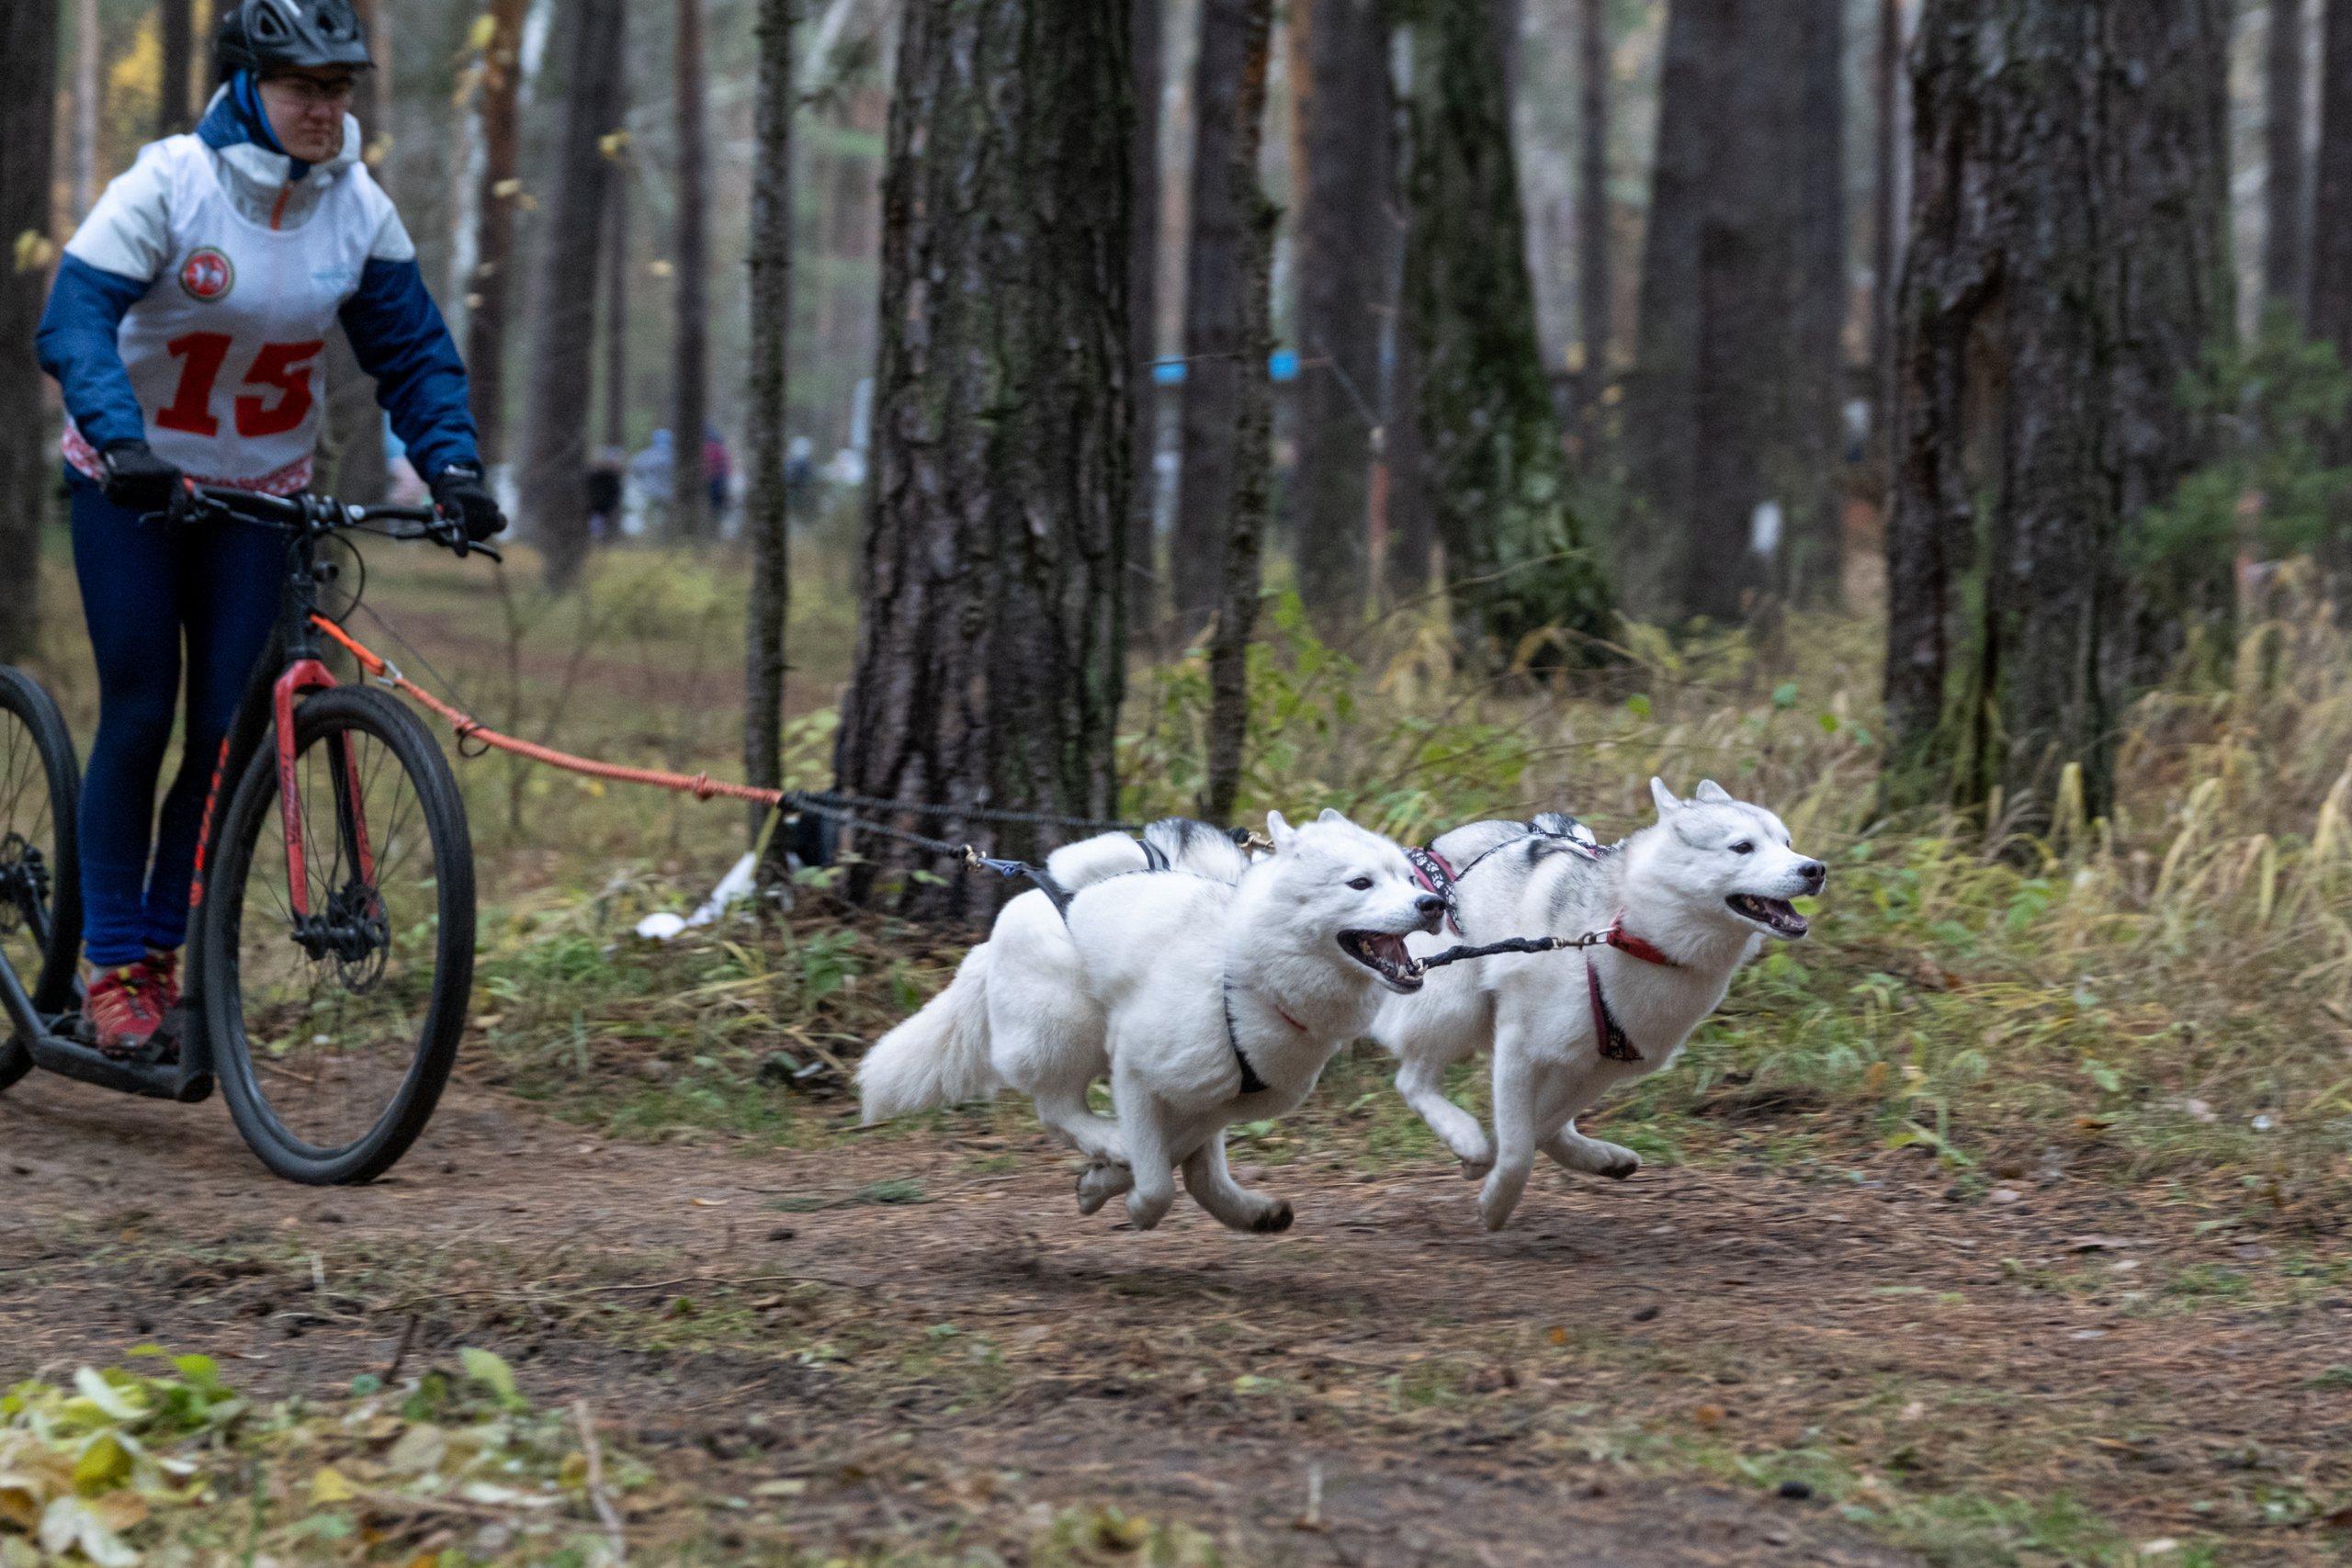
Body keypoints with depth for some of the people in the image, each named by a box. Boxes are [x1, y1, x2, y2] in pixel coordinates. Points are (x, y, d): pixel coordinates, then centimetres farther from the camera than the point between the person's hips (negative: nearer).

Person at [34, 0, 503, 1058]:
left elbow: (412, 352, -1)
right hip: (132, 486, -3)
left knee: (233, 735, -4)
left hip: (260, 492, 4)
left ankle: (167, 947, 11)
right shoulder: (169, 185, -20)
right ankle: (114, 968, 3)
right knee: (138, 720, -6)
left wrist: (453, 465, -17)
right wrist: (121, 442, -44)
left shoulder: (359, 210, -6)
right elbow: (74, 322, -28)